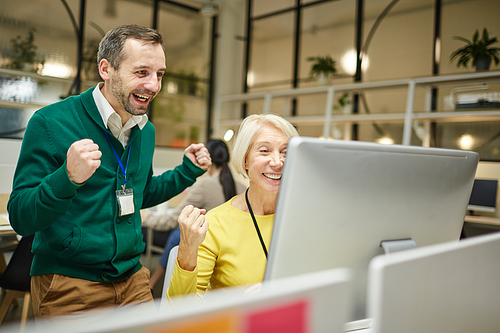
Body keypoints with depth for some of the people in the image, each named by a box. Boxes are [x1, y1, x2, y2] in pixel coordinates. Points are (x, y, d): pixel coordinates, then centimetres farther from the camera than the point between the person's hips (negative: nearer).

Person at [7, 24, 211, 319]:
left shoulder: (146, 131, 5)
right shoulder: (51, 122, -15)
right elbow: (20, 219, -16)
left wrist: (187, 172, 7)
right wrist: (68, 178, -34)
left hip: (132, 279, 6)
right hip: (67, 286, -5)